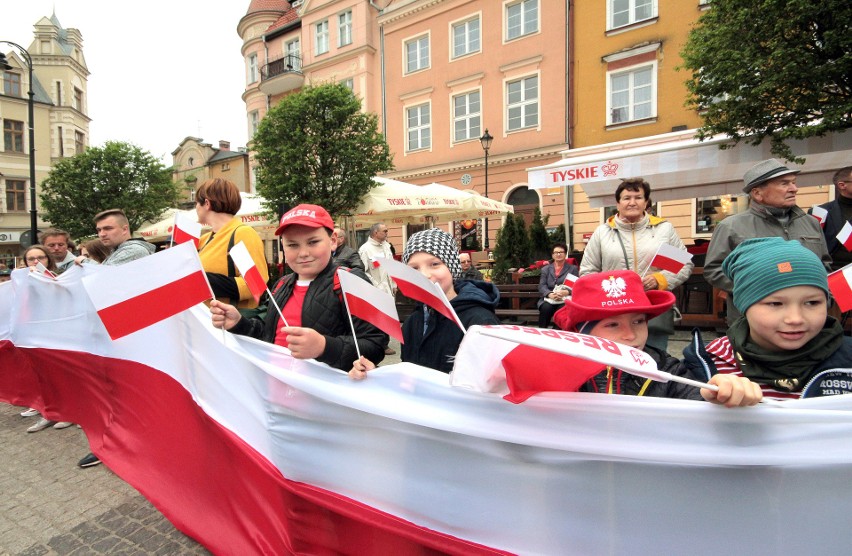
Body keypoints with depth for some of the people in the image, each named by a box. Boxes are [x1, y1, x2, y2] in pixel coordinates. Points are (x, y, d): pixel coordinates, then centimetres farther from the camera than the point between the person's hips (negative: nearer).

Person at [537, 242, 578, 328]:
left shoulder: (573, 268, 17)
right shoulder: (545, 269, 20)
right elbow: (542, 286, 5)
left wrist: (566, 292, -19)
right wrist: (550, 294, -17)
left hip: (565, 299, -1)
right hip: (548, 299, 1)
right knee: (545, 308, -32)